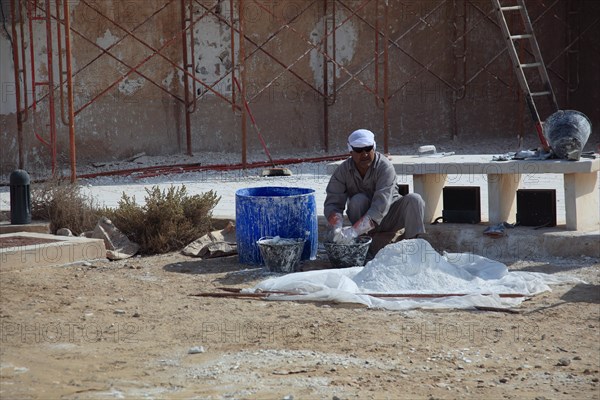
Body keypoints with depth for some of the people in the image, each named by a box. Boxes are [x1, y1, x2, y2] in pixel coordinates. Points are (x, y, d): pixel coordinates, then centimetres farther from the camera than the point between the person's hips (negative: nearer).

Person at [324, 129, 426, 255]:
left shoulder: (385, 167, -25)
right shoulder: (342, 171, -14)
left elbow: (381, 205, -35)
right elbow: (332, 202, -17)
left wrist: (353, 231, -46)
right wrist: (337, 227, -42)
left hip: (388, 215, -1)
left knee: (414, 200, -26)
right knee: (358, 200, -30)